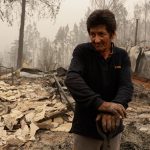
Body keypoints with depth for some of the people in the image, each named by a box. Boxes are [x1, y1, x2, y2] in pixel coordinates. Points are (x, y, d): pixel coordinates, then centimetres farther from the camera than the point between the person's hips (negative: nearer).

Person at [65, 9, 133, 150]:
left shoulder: (122, 56, -2)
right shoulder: (82, 51, -10)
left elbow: (126, 86, -15)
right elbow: (72, 79, -25)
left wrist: (113, 108, -36)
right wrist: (99, 103, -40)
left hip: (113, 127, 3)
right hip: (86, 127, -2)